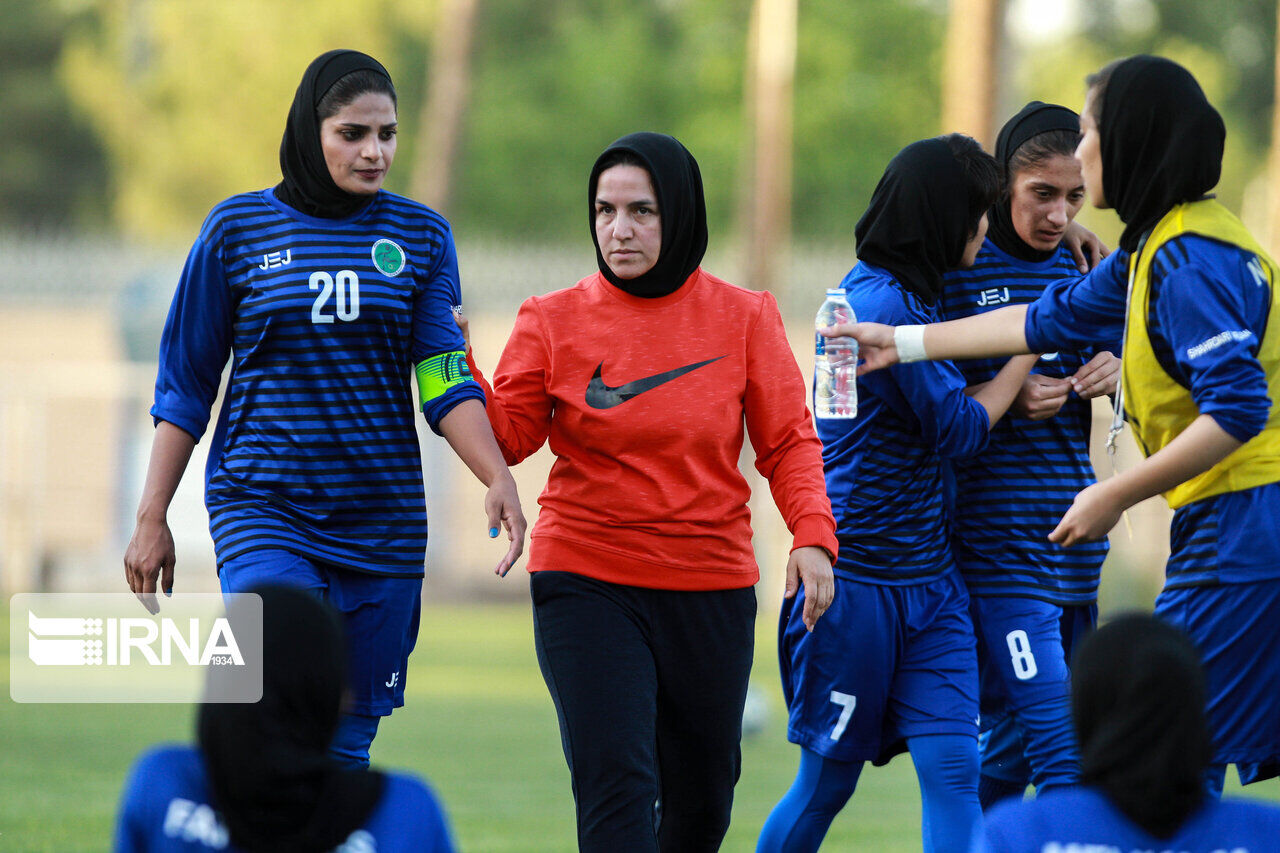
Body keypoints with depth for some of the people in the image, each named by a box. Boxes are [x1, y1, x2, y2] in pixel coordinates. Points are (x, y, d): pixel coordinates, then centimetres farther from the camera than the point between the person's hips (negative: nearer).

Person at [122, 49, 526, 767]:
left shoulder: (421, 236, 6)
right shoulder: (239, 228, 1)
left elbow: (445, 382, -2)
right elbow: (186, 383, 7)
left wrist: (498, 478, -19)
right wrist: (152, 517, 4)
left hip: (383, 520, 2)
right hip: (261, 508, -2)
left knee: (345, 742, 4)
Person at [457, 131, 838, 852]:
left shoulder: (744, 317, 2)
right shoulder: (555, 321, 0)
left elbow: (788, 441, 3)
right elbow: (507, 436, -4)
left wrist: (813, 536, -12)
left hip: (711, 588, 2)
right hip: (588, 582, -2)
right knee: (616, 789, -15)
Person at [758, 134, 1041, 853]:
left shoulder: (906, 296, 12)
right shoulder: (884, 303, -17)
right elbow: (958, 429, -13)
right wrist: (1029, 349, -1)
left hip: (928, 580, 8)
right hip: (857, 578, -8)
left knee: (953, 770, -4)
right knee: (827, 784, 4)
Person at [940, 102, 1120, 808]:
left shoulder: (1082, 267, 11)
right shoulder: (957, 270, -6)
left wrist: (1115, 374, -4)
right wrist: (1007, 398, -22)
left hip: (1073, 538, 7)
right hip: (994, 535, -7)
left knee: (1015, 735, 12)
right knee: (1061, 752, -15)